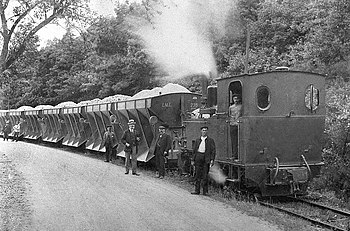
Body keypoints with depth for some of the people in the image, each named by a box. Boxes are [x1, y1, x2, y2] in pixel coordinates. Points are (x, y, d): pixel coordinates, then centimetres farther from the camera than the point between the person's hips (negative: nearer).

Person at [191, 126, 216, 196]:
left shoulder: (210, 140, 7)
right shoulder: (197, 140, 15)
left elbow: (213, 151, 2)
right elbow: (194, 150, 16)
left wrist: (212, 159, -9)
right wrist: (193, 160, 9)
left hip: (206, 159, -3)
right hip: (198, 157, 3)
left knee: (205, 175, -3)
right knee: (197, 174, 3)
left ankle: (205, 191, 2)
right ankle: (197, 190, 9)